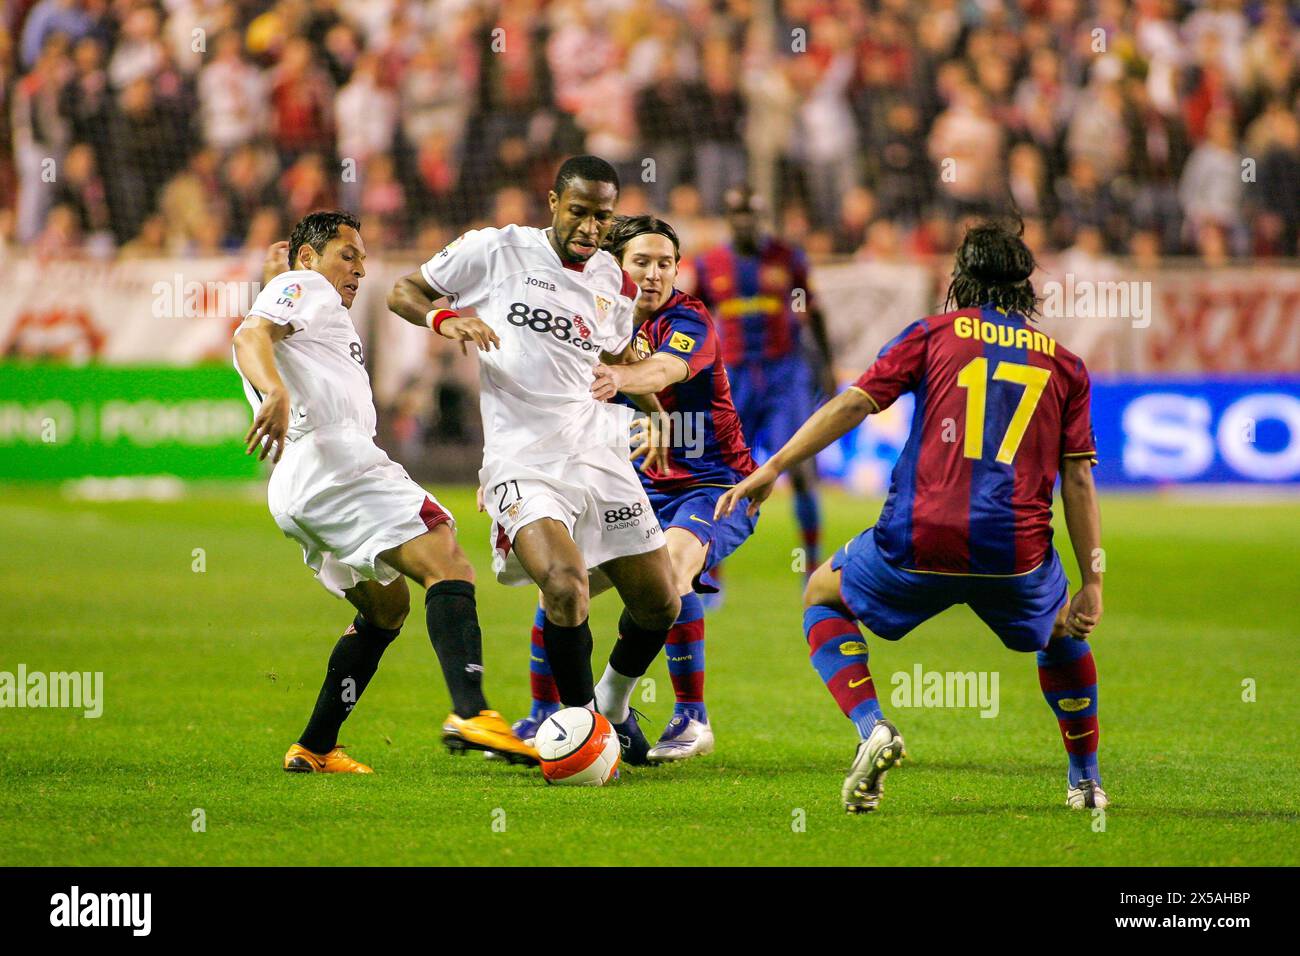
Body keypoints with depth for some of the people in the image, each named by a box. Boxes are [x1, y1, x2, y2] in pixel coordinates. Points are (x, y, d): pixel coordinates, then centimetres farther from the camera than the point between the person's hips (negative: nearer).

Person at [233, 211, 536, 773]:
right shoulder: (305, 287, 8)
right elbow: (251, 336, -13)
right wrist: (276, 393, -31)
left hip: (294, 494, 10)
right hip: (334, 459, -10)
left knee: (387, 608, 25)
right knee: (449, 569, -22)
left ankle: (315, 749, 18)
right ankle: (470, 713, -45)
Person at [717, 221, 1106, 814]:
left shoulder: (933, 335, 10)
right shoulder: (1065, 364, 14)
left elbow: (854, 404, 0)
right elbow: (1078, 481, 9)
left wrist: (771, 469, 1)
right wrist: (1092, 584, 10)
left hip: (920, 542, -2)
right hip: (1017, 554, 2)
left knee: (824, 596, 25)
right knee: (1064, 630, 34)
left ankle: (871, 727, 2)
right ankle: (1086, 780, 35)